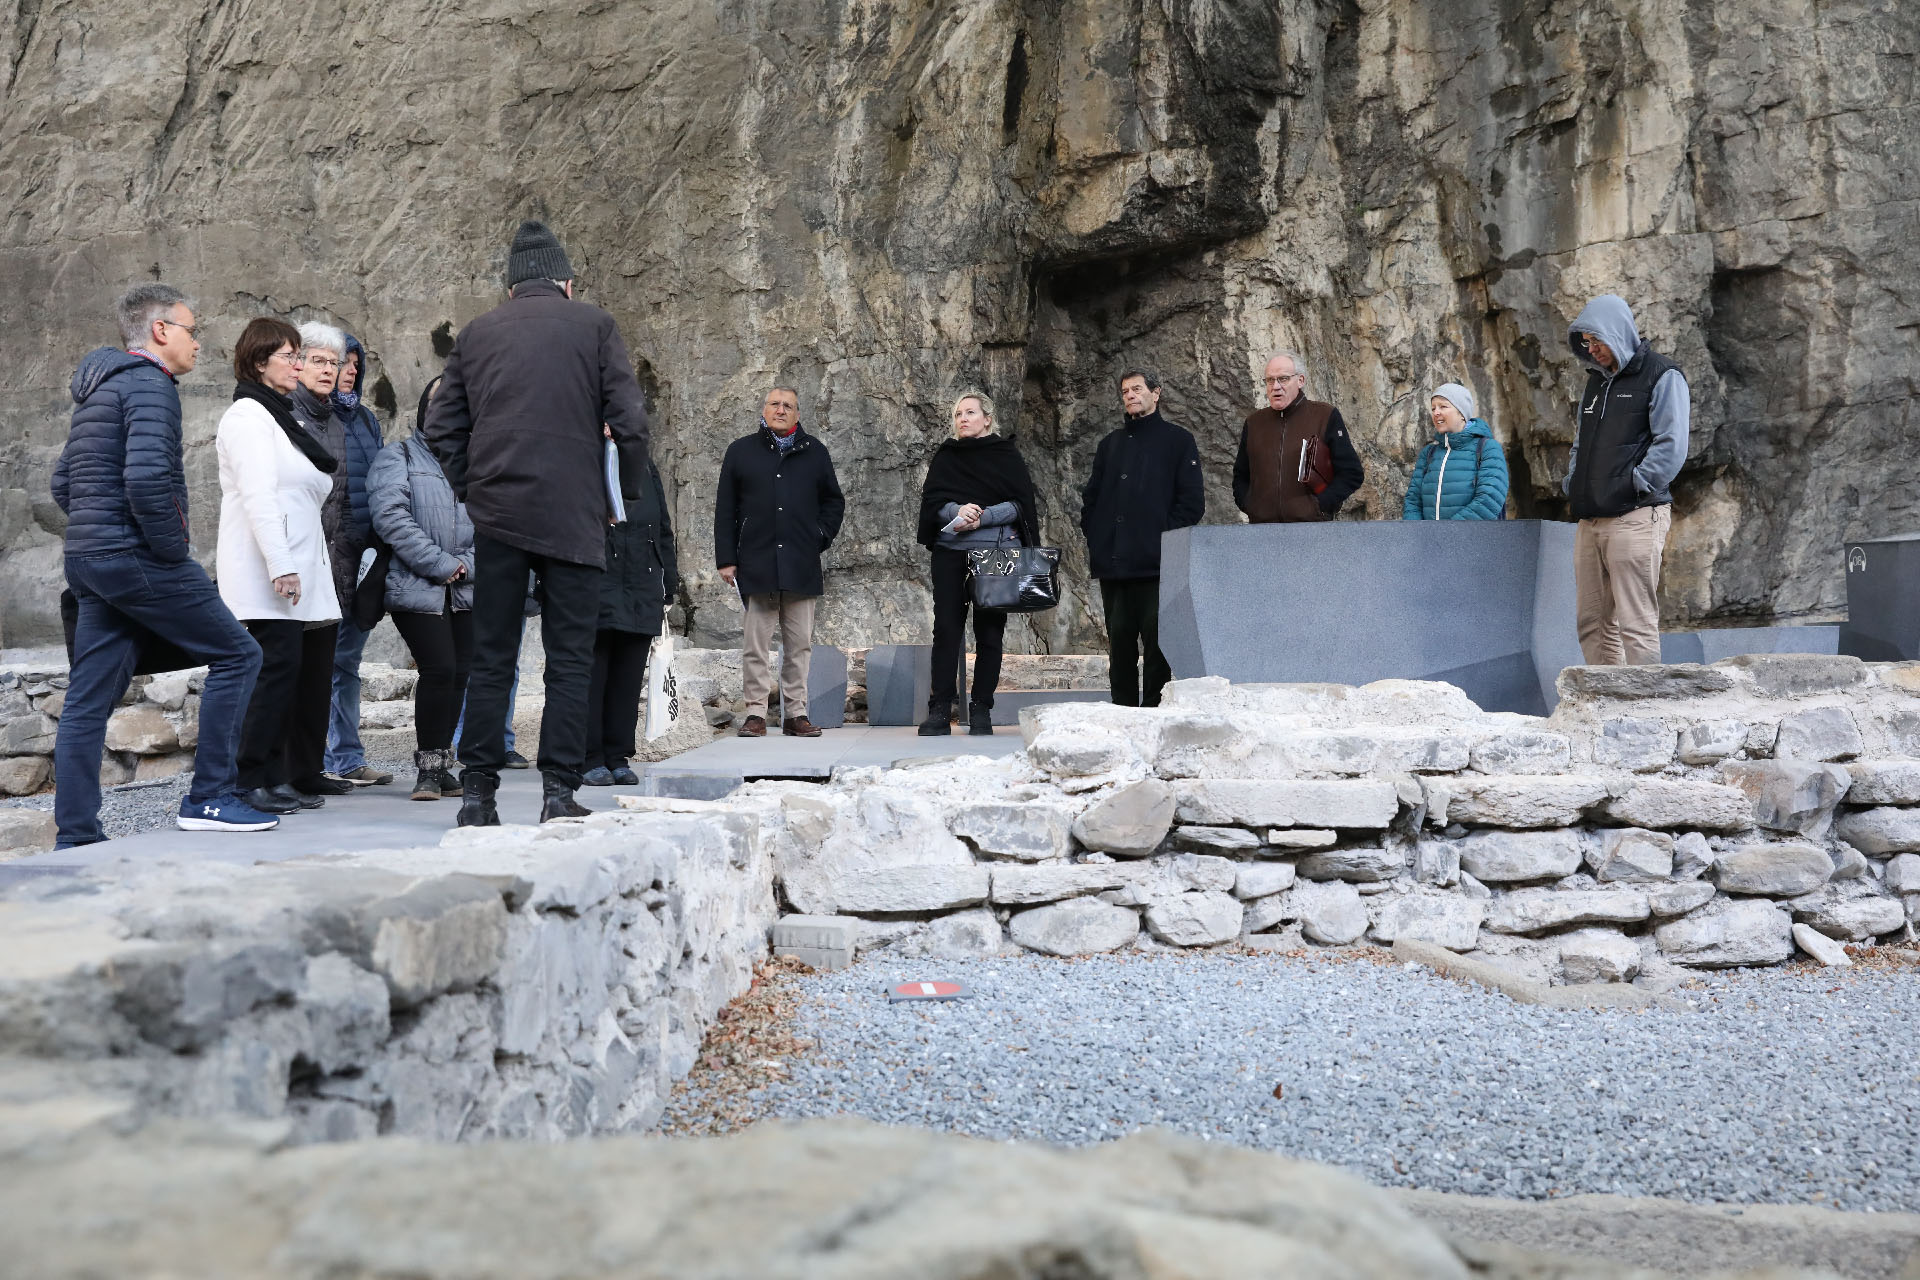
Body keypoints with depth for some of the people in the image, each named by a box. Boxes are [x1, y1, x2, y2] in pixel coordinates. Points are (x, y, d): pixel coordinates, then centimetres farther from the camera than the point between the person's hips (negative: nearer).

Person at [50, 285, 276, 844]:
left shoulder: (96, 390, 21)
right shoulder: (149, 384, -10)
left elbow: (63, 483, 24)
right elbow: (147, 478, -24)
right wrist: (174, 550, -14)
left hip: (88, 561, 10)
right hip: (139, 560, -10)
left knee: (88, 701, 7)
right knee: (236, 654, 0)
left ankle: (74, 837, 10)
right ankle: (209, 797, -1)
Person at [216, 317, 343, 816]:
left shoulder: (282, 418, 25)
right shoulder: (248, 415, -4)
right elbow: (258, 497, -15)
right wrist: (281, 566, -22)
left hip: (302, 572, 9)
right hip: (267, 573, -9)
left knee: (314, 668, 5)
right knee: (279, 664, -13)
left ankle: (299, 777, 9)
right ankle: (257, 781, -9)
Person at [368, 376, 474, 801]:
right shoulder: (398, 457, 3)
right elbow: (391, 516, -10)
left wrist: (466, 566, -7)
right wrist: (441, 565, -12)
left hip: (465, 591, 5)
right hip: (416, 588, -4)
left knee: (459, 673, 3)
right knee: (439, 669, -13)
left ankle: (440, 765, 14)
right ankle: (429, 766, 0)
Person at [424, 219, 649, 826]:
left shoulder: (476, 333, 12)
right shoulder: (594, 325, 4)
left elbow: (441, 427, 9)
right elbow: (630, 421, -3)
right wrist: (625, 493, 8)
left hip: (496, 515, 3)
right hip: (573, 517, -2)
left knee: (490, 659, 6)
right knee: (569, 658, 2)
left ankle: (478, 793, 7)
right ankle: (559, 792, -1)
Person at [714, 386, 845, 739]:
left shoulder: (814, 452, 13)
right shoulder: (741, 451, 10)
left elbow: (834, 501, 20)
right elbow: (725, 509, 8)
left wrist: (822, 537, 6)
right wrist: (726, 559, 2)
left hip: (802, 565, 1)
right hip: (756, 563, -1)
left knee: (800, 643, 3)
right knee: (756, 643, -2)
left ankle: (796, 713, 9)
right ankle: (755, 713, 2)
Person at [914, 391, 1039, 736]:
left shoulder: (1006, 455, 7)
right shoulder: (944, 457, 14)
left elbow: (1021, 503, -1)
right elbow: (931, 500, 5)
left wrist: (983, 517, -15)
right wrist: (957, 511, -16)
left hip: (995, 551, -1)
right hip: (950, 552, 2)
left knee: (989, 630, -1)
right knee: (946, 627, -5)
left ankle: (981, 710, 4)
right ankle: (940, 710, -4)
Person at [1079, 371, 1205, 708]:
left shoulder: (1178, 440, 6)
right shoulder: (1111, 443, 21)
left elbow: (1192, 502, 0)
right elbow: (1091, 496, 21)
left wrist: (1166, 536, -10)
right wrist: (1093, 535, 5)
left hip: (1156, 565, -4)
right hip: (1112, 564, 5)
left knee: (1156, 643, -5)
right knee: (1119, 643, 6)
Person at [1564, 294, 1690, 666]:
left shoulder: (1661, 377, -2)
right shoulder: (1596, 381, 21)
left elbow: (1671, 446, -11)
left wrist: (1634, 486, -14)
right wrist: (1573, 483, 11)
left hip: (1635, 518, -8)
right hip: (1589, 521, 8)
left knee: (1636, 624, -8)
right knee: (1593, 623, 8)